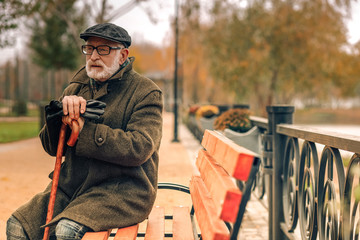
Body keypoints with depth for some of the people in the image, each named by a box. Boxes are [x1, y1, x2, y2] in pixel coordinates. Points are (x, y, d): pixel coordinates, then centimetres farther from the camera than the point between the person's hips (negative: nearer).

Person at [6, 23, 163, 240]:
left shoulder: (146, 92, -4)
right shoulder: (76, 88, 13)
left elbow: (139, 148, -19)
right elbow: (51, 147, 10)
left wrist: (84, 132, -19)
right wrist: (61, 110, -10)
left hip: (124, 189, -5)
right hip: (72, 186, 6)